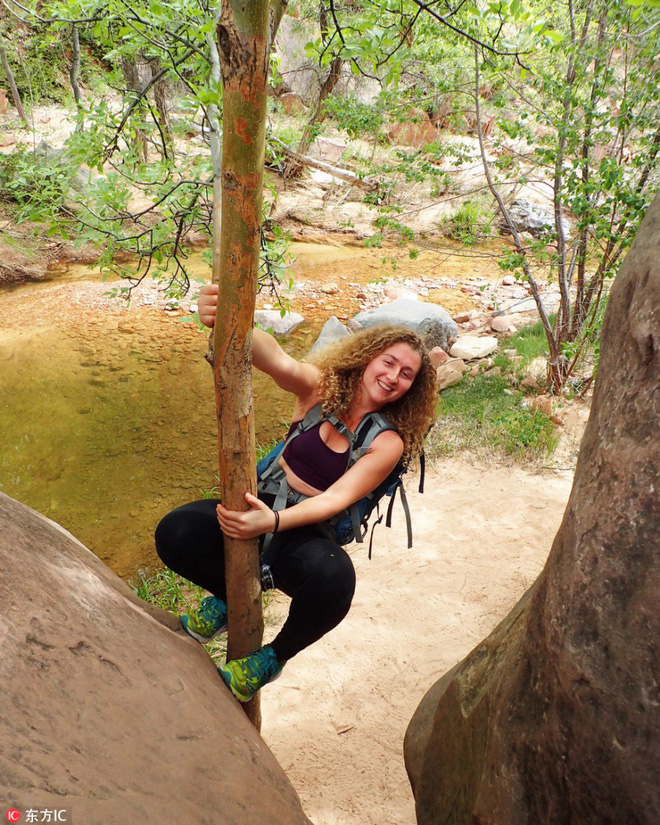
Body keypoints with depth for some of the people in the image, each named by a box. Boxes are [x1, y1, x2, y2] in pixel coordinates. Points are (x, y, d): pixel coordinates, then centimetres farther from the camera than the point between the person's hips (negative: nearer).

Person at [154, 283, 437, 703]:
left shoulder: (387, 443, -5)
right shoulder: (320, 386, -2)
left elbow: (335, 499, -17)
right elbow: (277, 360, -25)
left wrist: (271, 522, -36)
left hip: (307, 533, -2)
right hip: (262, 505, 2)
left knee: (334, 579, -36)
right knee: (174, 534, -25)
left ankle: (274, 656, -2)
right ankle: (231, 596, 10)